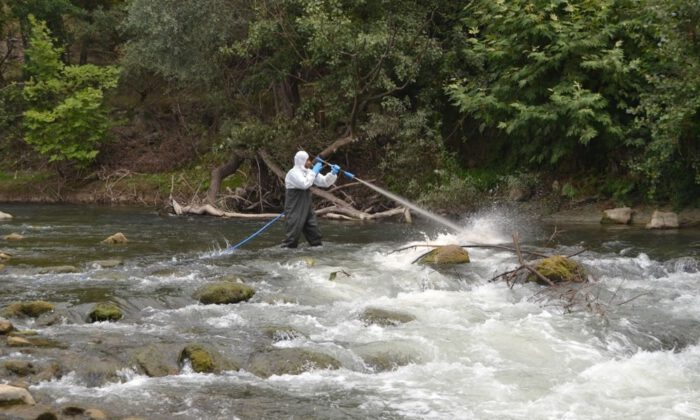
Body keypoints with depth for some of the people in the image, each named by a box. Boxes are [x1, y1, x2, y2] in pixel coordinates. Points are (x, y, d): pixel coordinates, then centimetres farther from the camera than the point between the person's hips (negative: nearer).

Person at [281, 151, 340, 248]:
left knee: (314, 232, 11)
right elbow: (304, 184, -30)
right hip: (295, 210, -8)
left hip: (307, 209, 8)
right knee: (293, 233, -12)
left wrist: (333, 174, -6)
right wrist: (314, 172, -20)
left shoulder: (309, 172, 10)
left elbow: (324, 182, 10)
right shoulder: (293, 173, -15)